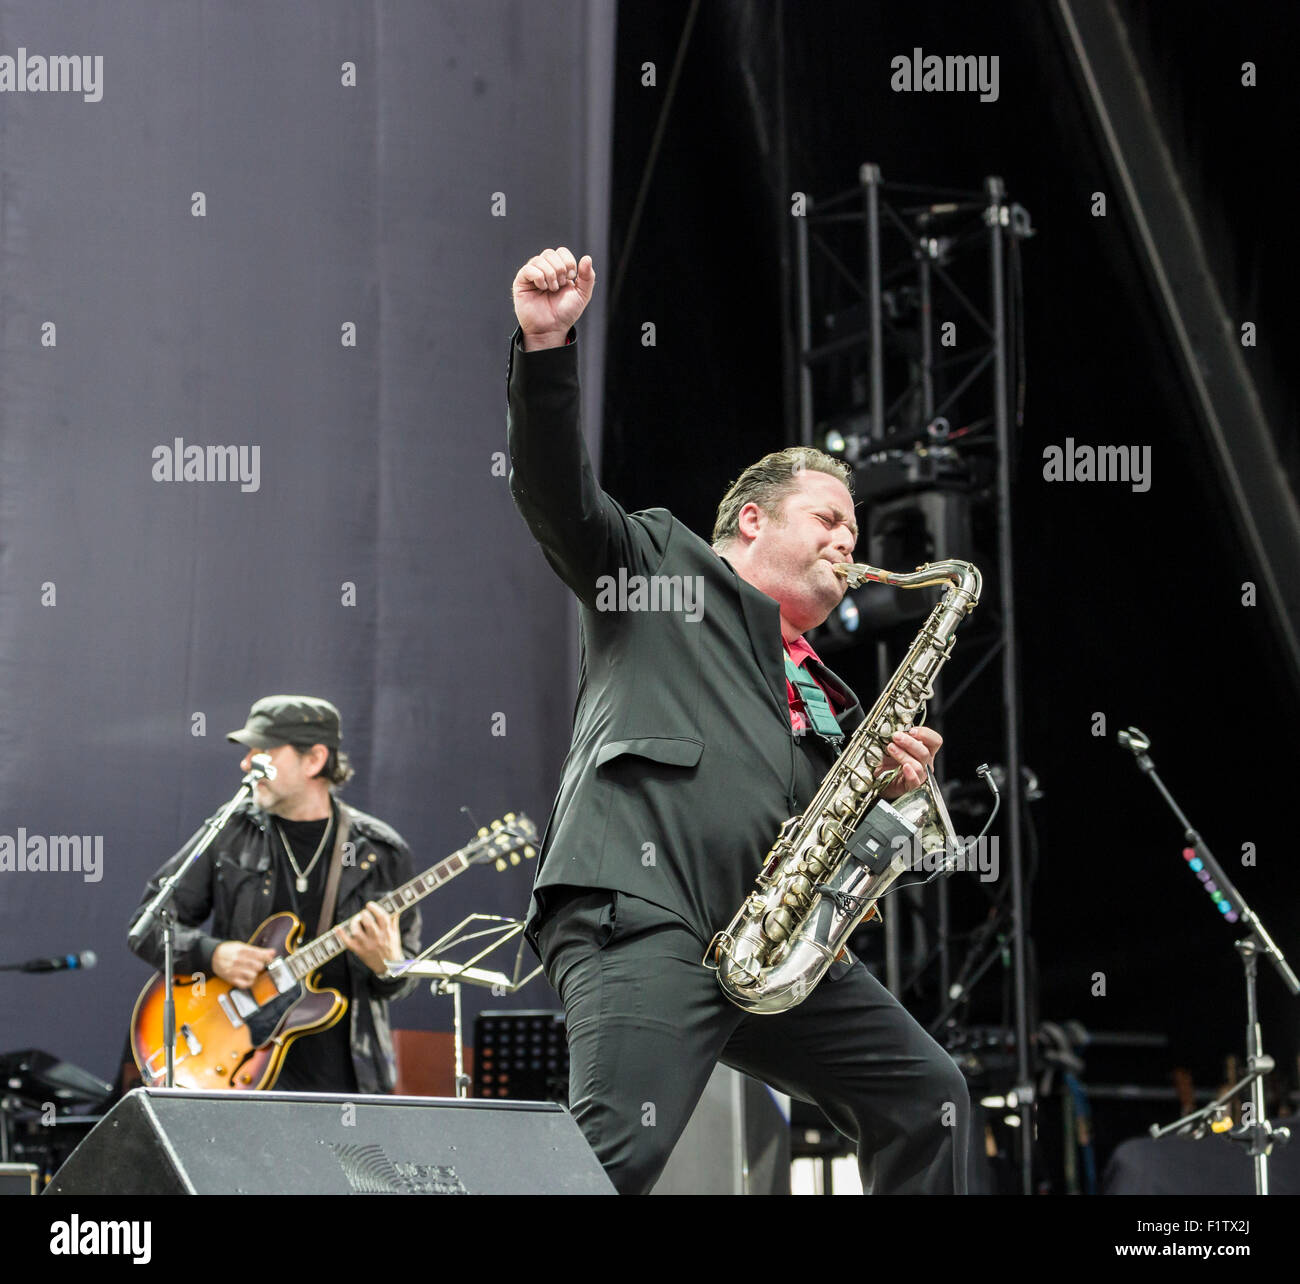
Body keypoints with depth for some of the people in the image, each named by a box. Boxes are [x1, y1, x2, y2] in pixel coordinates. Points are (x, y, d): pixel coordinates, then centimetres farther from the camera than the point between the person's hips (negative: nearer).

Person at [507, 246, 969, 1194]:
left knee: (928, 1099, 3)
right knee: (620, 1153, -25)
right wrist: (547, 344, -15)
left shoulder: (829, 704, 34)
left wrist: (892, 787, 10)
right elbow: (555, 491, -1)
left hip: (767, 944, 8)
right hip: (638, 911, -8)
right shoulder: (662, 560, 17)